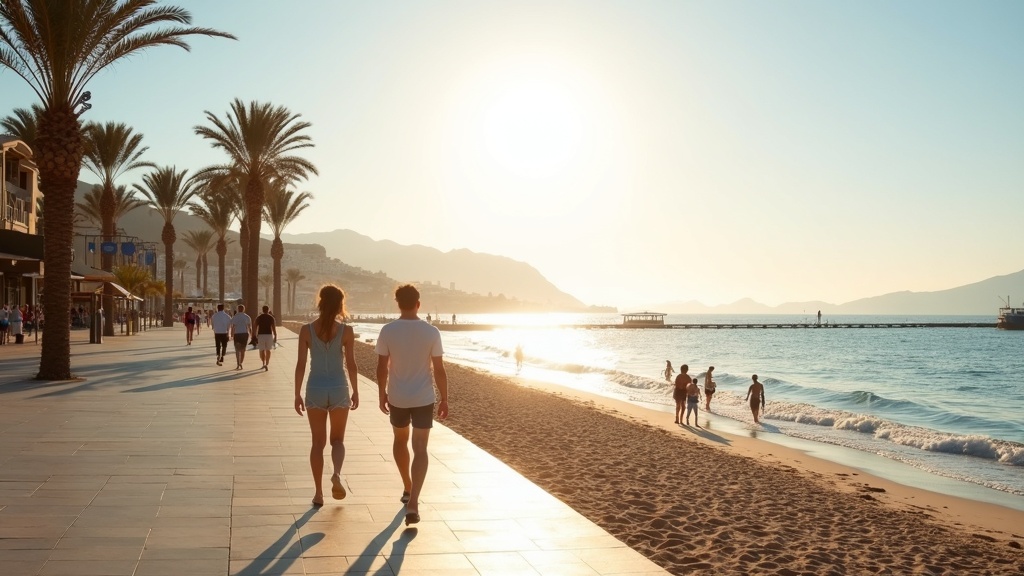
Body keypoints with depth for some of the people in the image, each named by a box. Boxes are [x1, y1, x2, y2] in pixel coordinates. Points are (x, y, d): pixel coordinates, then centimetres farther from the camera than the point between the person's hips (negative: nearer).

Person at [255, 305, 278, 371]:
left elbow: (256, 327, 2)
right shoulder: (271, 317, 0)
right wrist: (275, 336, -3)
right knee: (268, 350, 14)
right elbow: (274, 328, -6)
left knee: (262, 350, 4)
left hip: (261, 335, 0)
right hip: (269, 335, 0)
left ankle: (264, 363, -15)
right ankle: (267, 364, 15)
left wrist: (256, 335, 15)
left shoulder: (258, 317, 3)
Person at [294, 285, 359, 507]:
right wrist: (355, 391, 6)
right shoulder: (346, 331, -8)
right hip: (338, 389, -1)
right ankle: (337, 474, -13)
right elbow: (351, 365, -5)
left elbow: (300, 365, -5)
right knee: (337, 440, 15)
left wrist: (297, 394, 3)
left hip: (315, 389, 1)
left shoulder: (307, 330, -6)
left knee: (318, 442, 11)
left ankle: (319, 493, 12)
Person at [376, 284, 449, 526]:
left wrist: (382, 393, 11)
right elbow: (439, 370, -7)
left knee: (400, 440, 24)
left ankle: (408, 488, 37)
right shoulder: (431, 332, -9)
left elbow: (382, 367, -4)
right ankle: (413, 503, -13)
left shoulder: (388, 331, -8)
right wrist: (444, 399, 3)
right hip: (424, 398, -1)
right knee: (420, 449, 0)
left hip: (397, 398, 1)